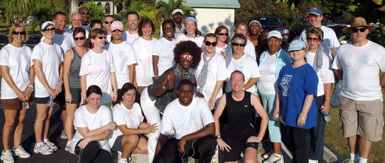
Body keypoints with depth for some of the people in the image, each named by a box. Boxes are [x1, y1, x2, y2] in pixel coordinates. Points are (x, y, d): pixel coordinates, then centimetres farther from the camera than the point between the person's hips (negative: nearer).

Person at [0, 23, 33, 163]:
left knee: (20, 120, 10)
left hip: (25, 91, 4)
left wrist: (30, 87, -5)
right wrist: (17, 91, -13)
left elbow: (32, 70, 9)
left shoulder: (27, 50, 8)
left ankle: (17, 147, 23)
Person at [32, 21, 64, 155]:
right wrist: (48, 88, -15)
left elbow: (61, 67, 12)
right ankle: (38, 145, 13)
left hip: (54, 89, 5)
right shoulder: (39, 48, -9)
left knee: (48, 115, 13)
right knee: (41, 116, 2)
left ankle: (45, 140, 26)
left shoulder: (57, 48, 10)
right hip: (42, 89, -5)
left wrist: (59, 83, -2)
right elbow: (38, 70, -13)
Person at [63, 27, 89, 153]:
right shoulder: (70, 53, -4)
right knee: (71, 115, 2)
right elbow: (65, 74, -5)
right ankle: (69, 142, 12)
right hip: (72, 87, -3)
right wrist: (67, 92, -9)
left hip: (85, 87, 4)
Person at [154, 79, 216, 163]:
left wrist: (185, 138, -27)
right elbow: (163, 136, -1)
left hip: (197, 140, -2)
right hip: (177, 141, 2)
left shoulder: (200, 103, -14)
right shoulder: (170, 108, -7)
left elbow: (211, 129, -25)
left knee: (210, 141, -34)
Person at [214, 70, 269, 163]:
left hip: (249, 135, -2)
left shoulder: (251, 97, -6)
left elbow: (265, 117, -4)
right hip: (231, 137, 2)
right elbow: (215, 117, 2)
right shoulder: (225, 98, -3)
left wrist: (259, 137, -7)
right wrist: (218, 138, -1)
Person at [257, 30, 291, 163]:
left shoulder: (284, 56, -6)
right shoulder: (263, 55, 13)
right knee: (267, 120, 9)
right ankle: (274, 149, 20)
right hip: (263, 93, 7)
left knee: (273, 121, -8)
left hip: (276, 94, -6)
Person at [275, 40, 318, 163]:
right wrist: (277, 106, 14)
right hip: (288, 114, 7)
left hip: (300, 117, -7)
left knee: (301, 144, 1)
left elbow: (310, 94, -17)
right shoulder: (286, 69, 11)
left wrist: (303, 115, -21)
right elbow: (280, 89, 18)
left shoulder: (308, 71, -12)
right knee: (292, 143, 18)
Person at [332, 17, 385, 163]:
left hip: (370, 99, -3)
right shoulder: (343, 49, 5)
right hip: (347, 98, 3)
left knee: (367, 133, 4)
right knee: (351, 130, 13)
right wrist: (348, 82, 9)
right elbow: (337, 70, 18)